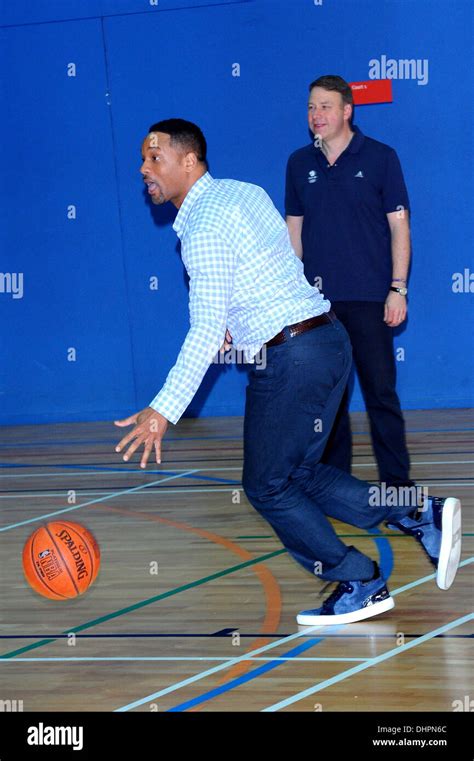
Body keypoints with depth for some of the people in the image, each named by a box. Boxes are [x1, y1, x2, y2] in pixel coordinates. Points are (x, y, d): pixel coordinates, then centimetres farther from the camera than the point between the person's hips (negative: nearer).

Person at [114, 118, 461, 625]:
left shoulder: (203, 227, -15)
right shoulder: (243, 191, 13)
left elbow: (207, 332, -20)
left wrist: (164, 411, -21)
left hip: (291, 357, -9)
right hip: (326, 337, 9)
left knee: (267, 487, 4)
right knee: (299, 473, 17)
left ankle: (360, 584, 9)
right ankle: (423, 517, 10)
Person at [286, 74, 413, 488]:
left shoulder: (380, 157, -1)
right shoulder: (300, 163, 9)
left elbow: (399, 226, -1)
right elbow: (294, 229, 15)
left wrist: (398, 289, -7)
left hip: (369, 298, -3)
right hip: (318, 299, 3)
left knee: (381, 389, -3)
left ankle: (397, 478, 4)